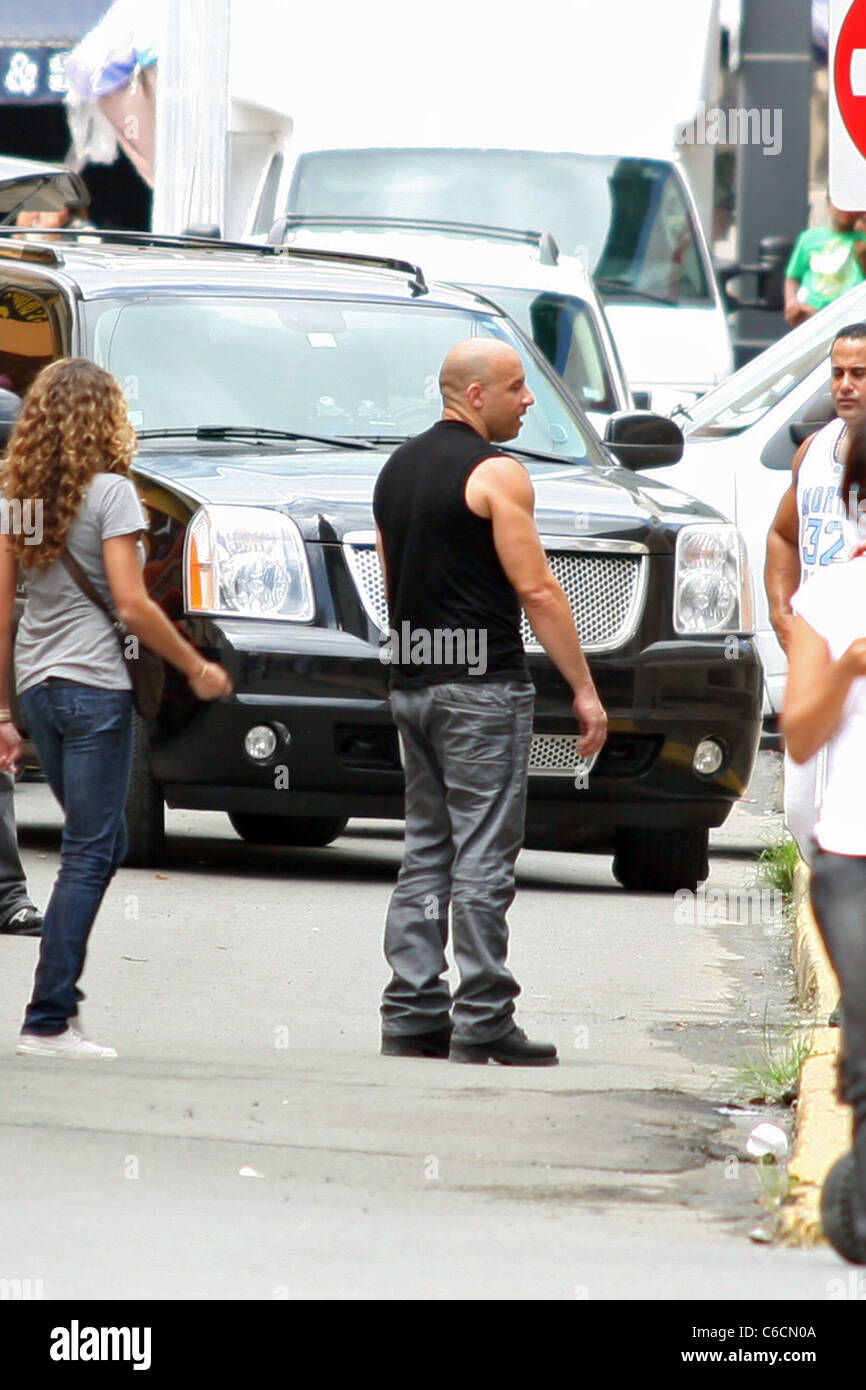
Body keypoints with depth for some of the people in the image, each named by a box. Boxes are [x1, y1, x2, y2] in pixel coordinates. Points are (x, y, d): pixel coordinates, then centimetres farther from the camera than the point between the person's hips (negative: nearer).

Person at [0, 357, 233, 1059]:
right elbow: (132, 606, -15)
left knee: (101, 843, 18)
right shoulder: (110, 492, -9)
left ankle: (61, 995, 11)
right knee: (89, 854, -3)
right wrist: (197, 668, -3)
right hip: (96, 685, -7)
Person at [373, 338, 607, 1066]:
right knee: (482, 856, -7)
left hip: (413, 681, 8)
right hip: (483, 683, -8)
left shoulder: (398, 468, 15)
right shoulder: (495, 474, -11)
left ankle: (412, 1018, 7)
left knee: (427, 852, 11)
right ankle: (481, 1024, -8)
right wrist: (584, 690, -10)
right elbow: (536, 590, -14)